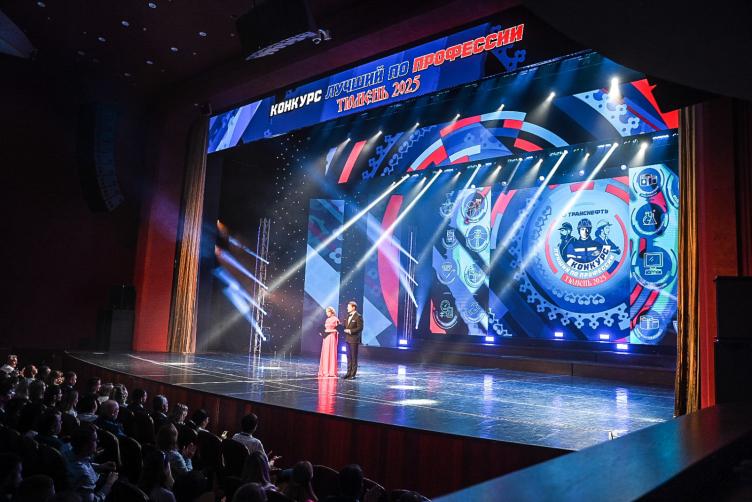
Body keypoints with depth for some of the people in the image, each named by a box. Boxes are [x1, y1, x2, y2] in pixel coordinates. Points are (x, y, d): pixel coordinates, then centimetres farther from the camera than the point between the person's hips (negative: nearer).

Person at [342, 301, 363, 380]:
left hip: (354, 339, -7)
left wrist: (350, 331, -18)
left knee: (354, 357, -1)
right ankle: (349, 372, 18)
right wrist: (345, 329, 0)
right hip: (348, 339, 8)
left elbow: (360, 328, -15)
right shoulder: (348, 316, 14)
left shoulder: (358, 316, -10)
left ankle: (353, 374, 4)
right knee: (349, 356, 11)